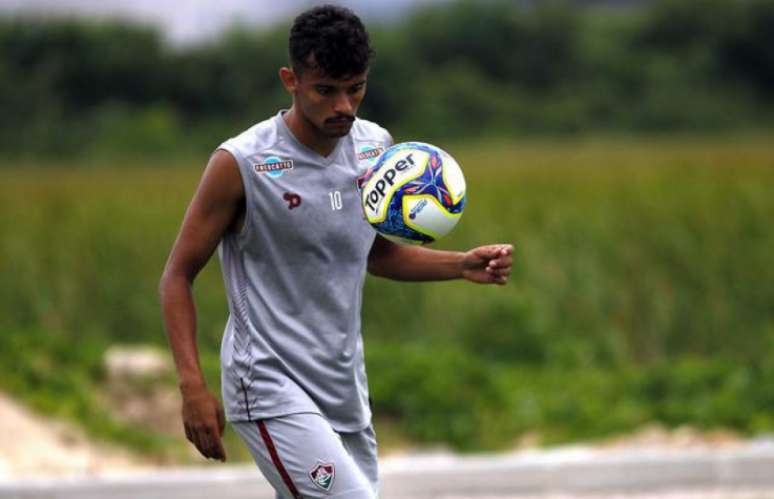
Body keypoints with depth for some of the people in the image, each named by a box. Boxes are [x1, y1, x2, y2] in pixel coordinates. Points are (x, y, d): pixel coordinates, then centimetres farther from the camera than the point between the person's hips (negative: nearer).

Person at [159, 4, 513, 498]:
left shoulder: (376, 147, 5)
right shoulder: (242, 164, -14)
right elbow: (178, 275, -7)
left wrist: (464, 265, 5)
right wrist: (193, 387, -16)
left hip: (345, 389, 7)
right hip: (271, 385, -7)